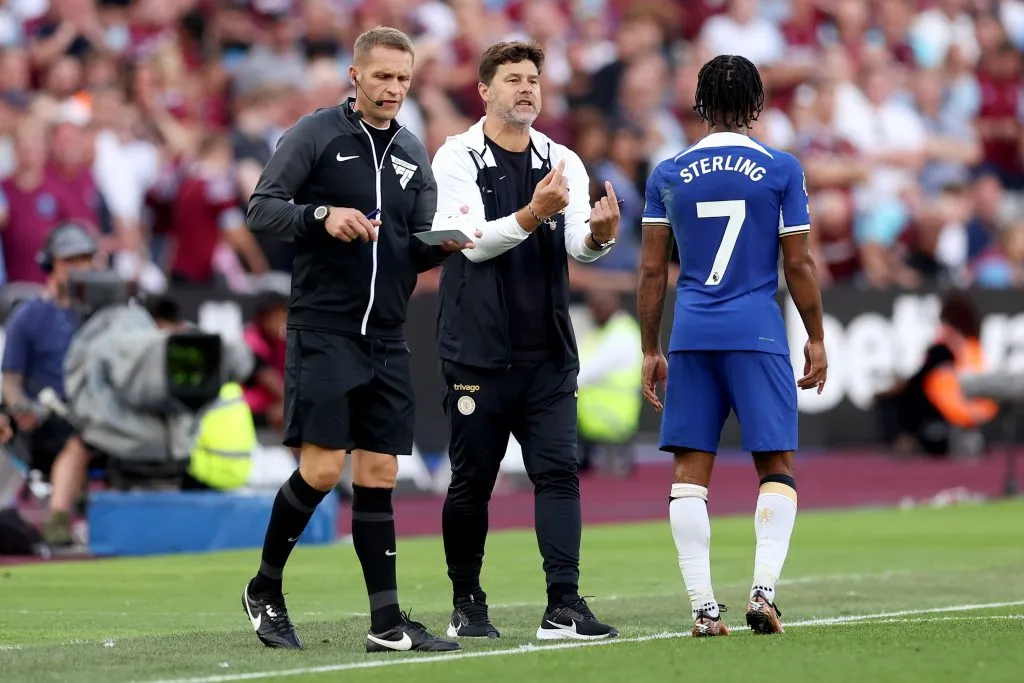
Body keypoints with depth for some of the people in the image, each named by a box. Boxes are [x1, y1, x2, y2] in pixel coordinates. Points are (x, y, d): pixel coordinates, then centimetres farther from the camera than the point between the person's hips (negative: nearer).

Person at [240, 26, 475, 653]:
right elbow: (261, 209, -7)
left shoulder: (413, 153, 14)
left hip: (387, 338, 5)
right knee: (322, 468, -11)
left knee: (379, 475, 4)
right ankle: (265, 589, 9)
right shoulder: (317, 133, -2)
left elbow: (419, 246, 16)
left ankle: (387, 622, 5)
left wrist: (442, 245, -6)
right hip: (323, 331, -5)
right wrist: (322, 215, -23)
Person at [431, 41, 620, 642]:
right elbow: (473, 241, -15)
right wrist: (533, 214, -30)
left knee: (559, 471, -7)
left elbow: (578, 246, -2)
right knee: (472, 481, 3)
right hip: (476, 353, -3)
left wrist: (598, 235, -26)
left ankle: (564, 607, -11)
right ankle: (467, 605, 16)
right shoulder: (457, 158, -3)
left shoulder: (562, 163, 9)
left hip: (548, 352, 3)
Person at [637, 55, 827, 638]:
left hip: (691, 337, 2)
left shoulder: (669, 175, 7)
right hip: (758, 334, -2)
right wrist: (817, 339, 10)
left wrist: (650, 351, 14)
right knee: (777, 468, 4)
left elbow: (653, 270, 8)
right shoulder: (781, 170, 0)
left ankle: (703, 607, -1)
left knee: (690, 473, 4)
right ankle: (764, 590, -12)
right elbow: (799, 265, 0)